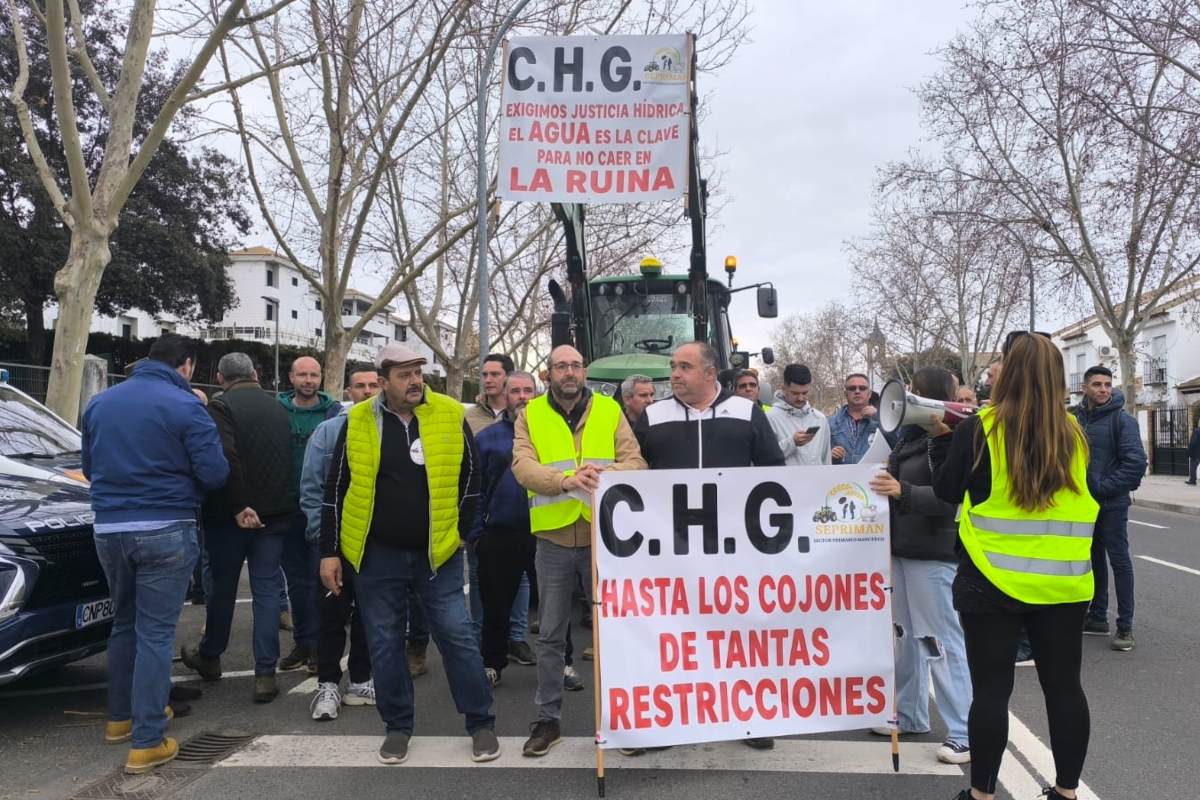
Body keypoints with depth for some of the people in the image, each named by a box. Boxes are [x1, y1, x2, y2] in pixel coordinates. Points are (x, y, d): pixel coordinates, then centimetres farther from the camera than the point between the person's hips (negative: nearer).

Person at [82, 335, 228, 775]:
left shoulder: (100, 402, 9)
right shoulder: (184, 406, -11)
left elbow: (89, 467, 19)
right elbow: (215, 473, -11)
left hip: (109, 528, 6)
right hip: (165, 529, -6)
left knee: (124, 623, 21)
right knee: (154, 632, -2)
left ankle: (121, 716, 33)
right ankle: (147, 742, 1)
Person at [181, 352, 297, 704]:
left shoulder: (221, 406, -10)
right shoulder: (277, 407, 9)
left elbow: (226, 458, -22)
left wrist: (238, 507, -20)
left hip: (231, 514, -4)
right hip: (276, 511, 4)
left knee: (223, 586, 13)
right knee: (266, 588, 5)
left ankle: (209, 656, 34)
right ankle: (265, 673, 2)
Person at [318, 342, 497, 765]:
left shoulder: (451, 416, -4)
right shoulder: (359, 422, -2)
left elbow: (469, 479, 5)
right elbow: (336, 491, 4)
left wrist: (458, 532, 3)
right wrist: (330, 551, 2)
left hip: (437, 552, -1)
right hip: (377, 555, 1)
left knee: (457, 635, 1)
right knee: (384, 644, 9)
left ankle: (482, 724, 15)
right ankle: (398, 726, 25)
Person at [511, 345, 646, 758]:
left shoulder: (610, 411, 4)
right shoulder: (530, 416, 3)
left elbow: (635, 462, -3)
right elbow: (523, 466, -12)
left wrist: (606, 474, -25)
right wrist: (566, 480, -29)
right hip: (553, 541, 0)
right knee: (551, 635, 10)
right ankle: (547, 719, 24)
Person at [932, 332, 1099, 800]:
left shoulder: (979, 430, -11)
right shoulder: (1074, 433, 1)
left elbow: (947, 491, 0)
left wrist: (942, 438, 12)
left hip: (993, 582, -3)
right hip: (1063, 583, 4)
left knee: (991, 691, 5)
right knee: (1064, 687, 14)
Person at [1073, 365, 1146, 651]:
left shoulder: (1122, 420, -10)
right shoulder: (1077, 418, 5)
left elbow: (1136, 463, -17)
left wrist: (1104, 487, -18)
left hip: (1112, 504, -6)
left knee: (1119, 561, 0)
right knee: (1094, 559, 15)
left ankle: (1125, 627, 7)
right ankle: (1097, 618, 27)